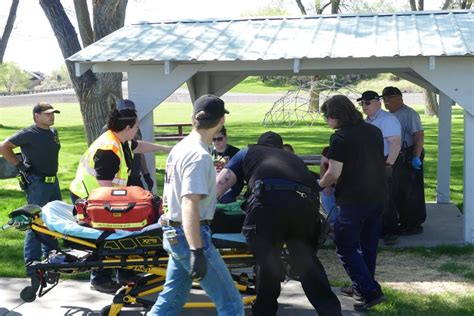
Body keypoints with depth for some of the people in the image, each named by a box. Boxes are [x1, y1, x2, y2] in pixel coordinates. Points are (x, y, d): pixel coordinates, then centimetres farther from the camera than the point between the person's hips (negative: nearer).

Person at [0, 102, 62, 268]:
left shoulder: (53, 132, 11)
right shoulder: (29, 133, -13)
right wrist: (19, 164, -14)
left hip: (53, 181, 8)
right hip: (37, 184, -8)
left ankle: (51, 255, 28)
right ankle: (32, 260, 1)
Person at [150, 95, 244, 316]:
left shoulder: (180, 148, 9)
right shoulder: (199, 156, -20)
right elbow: (189, 205, -27)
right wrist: (197, 252, -30)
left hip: (173, 233, 10)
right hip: (191, 235, -9)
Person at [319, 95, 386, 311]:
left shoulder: (340, 138, -16)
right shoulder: (374, 131, 8)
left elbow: (334, 173, -19)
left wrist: (321, 184, -1)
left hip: (354, 200, -8)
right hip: (378, 196, 8)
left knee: (346, 247, 2)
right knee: (368, 244, 18)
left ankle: (370, 292, -4)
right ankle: (362, 286, 30)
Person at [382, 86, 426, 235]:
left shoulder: (409, 114, -15)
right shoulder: (391, 115, 13)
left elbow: (419, 135, -22)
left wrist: (416, 157, -25)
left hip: (409, 157, -9)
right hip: (396, 158, 10)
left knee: (411, 192, -2)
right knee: (398, 191, 16)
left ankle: (415, 224, 7)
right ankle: (404, 222, 27)